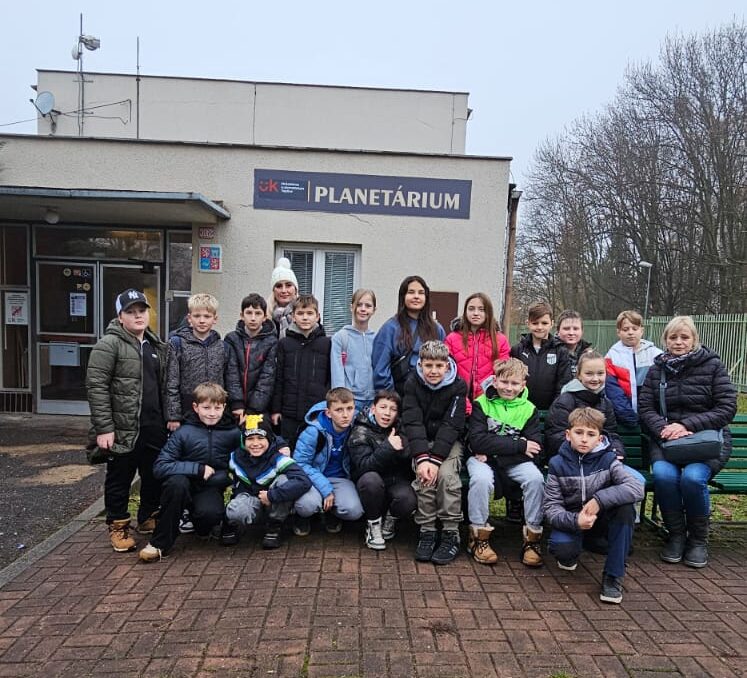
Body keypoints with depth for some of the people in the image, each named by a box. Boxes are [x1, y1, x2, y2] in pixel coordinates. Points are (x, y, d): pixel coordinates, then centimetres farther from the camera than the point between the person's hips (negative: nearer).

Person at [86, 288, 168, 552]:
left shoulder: (156, 345, 12)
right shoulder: (109, 344, -10)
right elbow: (96, 386, -14)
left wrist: (168, 419, 13)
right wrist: (104, 428, -17)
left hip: (154, 428, 6)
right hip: (123, 429, -6)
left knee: (155, 476, 15)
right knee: (120, 480, 9)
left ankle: (148, 518, 35)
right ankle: (118, 526, 27)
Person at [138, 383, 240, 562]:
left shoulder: (232, 433, -6)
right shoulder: (183, 432, -11)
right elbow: (159, 467, -16)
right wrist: (198, 469, -22)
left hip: (212, 488, 0)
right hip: (187, 483, 0)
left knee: (210, 512, -33)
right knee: (177, 482, -34)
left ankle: (205, 527, 6)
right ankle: (160, 543, -18)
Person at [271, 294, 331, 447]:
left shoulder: (326, 343, 0)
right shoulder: (284, 343, 3)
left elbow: (332, 378, 2)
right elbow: (278, 378, 5)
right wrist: (276, 409, 4)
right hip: (290, 413, 1)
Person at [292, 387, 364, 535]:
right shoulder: (314, 431, -21)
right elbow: (300, 463, -16)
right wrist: (326, 489, -23)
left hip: (340, 478, 2)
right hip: (313, 477, -2)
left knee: (354, 511, -25)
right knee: (307, 505, -33)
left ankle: (331, 513, 12)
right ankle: (303, 517, 7)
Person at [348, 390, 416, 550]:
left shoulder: (400, 431, 3)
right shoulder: (360, 432, -8)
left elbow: (410, 465, 3)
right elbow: (363, 467, -22)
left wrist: (401, 450, -17)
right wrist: (388, 447, -31)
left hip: (395, 482, 2)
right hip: (372, 487, -2)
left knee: (408, 500, -29)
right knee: (370, 479, -35)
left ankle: (390, 520, 8)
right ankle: (373, 526, -10)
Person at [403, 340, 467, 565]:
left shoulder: (458, 386, -11)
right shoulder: (412, 383, -8)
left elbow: (451, 426, -17)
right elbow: (412, 423, -16)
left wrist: (435, 459, -27)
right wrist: (421, 458, -29)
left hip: (449, 442, -1)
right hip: (421, 441, 1)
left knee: (447, 474, -27)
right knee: (424, 476, -25)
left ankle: (451, 534, -13)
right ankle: (427, 531, -11)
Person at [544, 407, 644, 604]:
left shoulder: (607, 459, -11)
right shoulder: (558, 464, -10)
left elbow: (637, 488, -25)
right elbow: (551, 506, -14)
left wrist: (600, 499, -35)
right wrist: (575, 520, -35)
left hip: (602, 517, 1)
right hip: (571, 519, -1)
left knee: (626, 510, -30)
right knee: (561, 548, -32)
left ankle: (613, 575, -15)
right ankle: (570, 557, 11)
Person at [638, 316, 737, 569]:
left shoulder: (713, 365, 3)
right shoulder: (657, 369, 11)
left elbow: (727, 408, -3)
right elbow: (645, 408, 5)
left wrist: (686, 425, -15)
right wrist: (663, 428, -16)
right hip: (666, 439, 2)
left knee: (693, 476, -31)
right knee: (663, 474, -30)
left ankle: (698, 539, -3)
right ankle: (676, 535, -5)